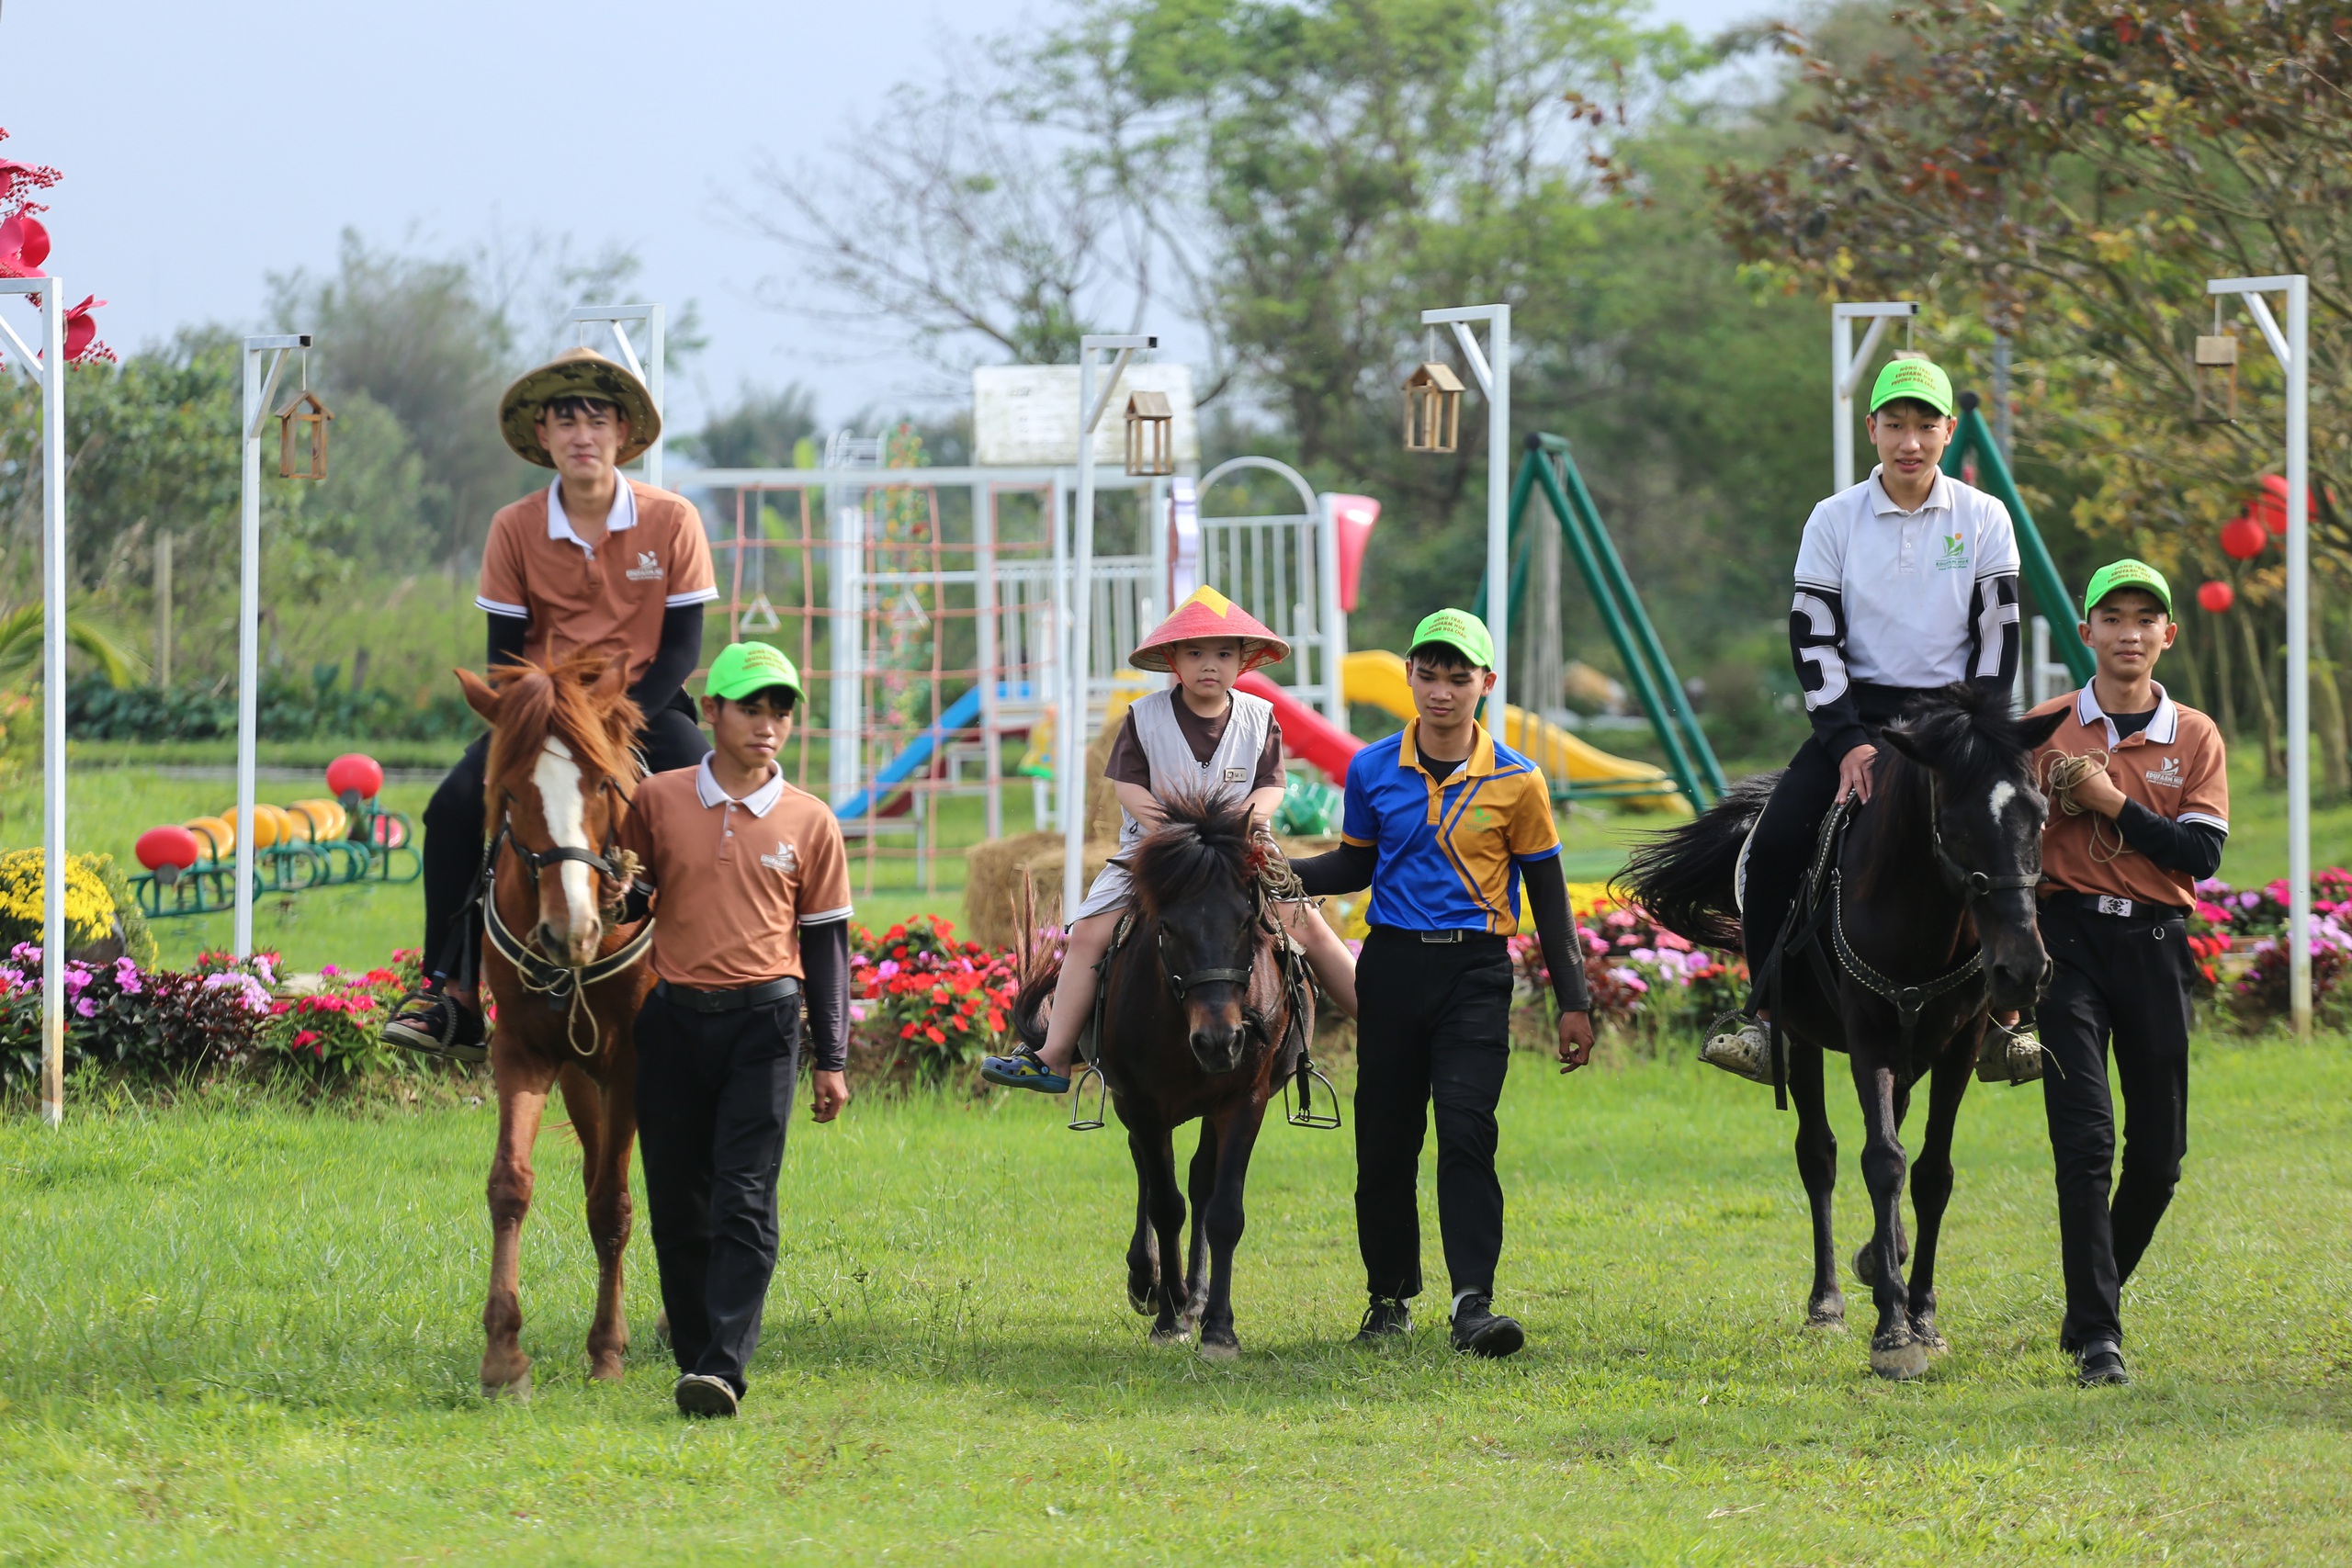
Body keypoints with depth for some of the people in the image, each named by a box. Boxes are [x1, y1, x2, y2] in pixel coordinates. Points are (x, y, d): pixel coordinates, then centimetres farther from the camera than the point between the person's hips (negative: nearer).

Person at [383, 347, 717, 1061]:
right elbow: (505, 654, 1)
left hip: (645, 705, -1)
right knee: (455, 806, -22)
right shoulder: (515, 529, -3)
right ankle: (452, 993, -17)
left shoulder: (671, 520, -6)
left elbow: (682, 646, -5)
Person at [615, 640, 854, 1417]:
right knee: (678, 1205, 5)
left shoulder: (810, 823, 3)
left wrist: (832, 1060, 5)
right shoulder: (657, 801, 4)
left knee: (745, 1203, -11)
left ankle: (723, 1371, -17)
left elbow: (826, 943, 8)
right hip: (674, 1020, 2)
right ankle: (694, 1352, 18)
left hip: (763, 1026, -2)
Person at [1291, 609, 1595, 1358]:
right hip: (1392, 966, 3)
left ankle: (1473, 1302, -21)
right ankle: (1390, 1296, 23)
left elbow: (1548, 896, 4)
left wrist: (1573, 1002, 2)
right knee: (1384, 1142, 7)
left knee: (1466, 1133, -16)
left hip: (1475, 972, -3)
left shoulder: (1516, 782, -2)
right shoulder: (1372, 770, 4)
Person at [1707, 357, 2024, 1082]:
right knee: (1774, 846, -19)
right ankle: (1768, 1015, -10)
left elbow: (1997, 639, 1)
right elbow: (1813, 638, -1)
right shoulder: (1835, 520, 1)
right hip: (1859, 710, 1)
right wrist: (1848, 743, -12)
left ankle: (2005, 1016, -11)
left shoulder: (1984, 519, 1)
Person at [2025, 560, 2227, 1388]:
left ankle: (2094, 1309, 26)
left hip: (2156, 945, 2)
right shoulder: (2045, 729, 4)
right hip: (2069, 937, -2)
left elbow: (2202, 853, -5)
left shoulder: (2195, 737, 6)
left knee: (2159, 1150, 5)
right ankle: (2096, 1335, -13)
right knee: (2085, 1139, -11)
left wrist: (2112, 802, -12)